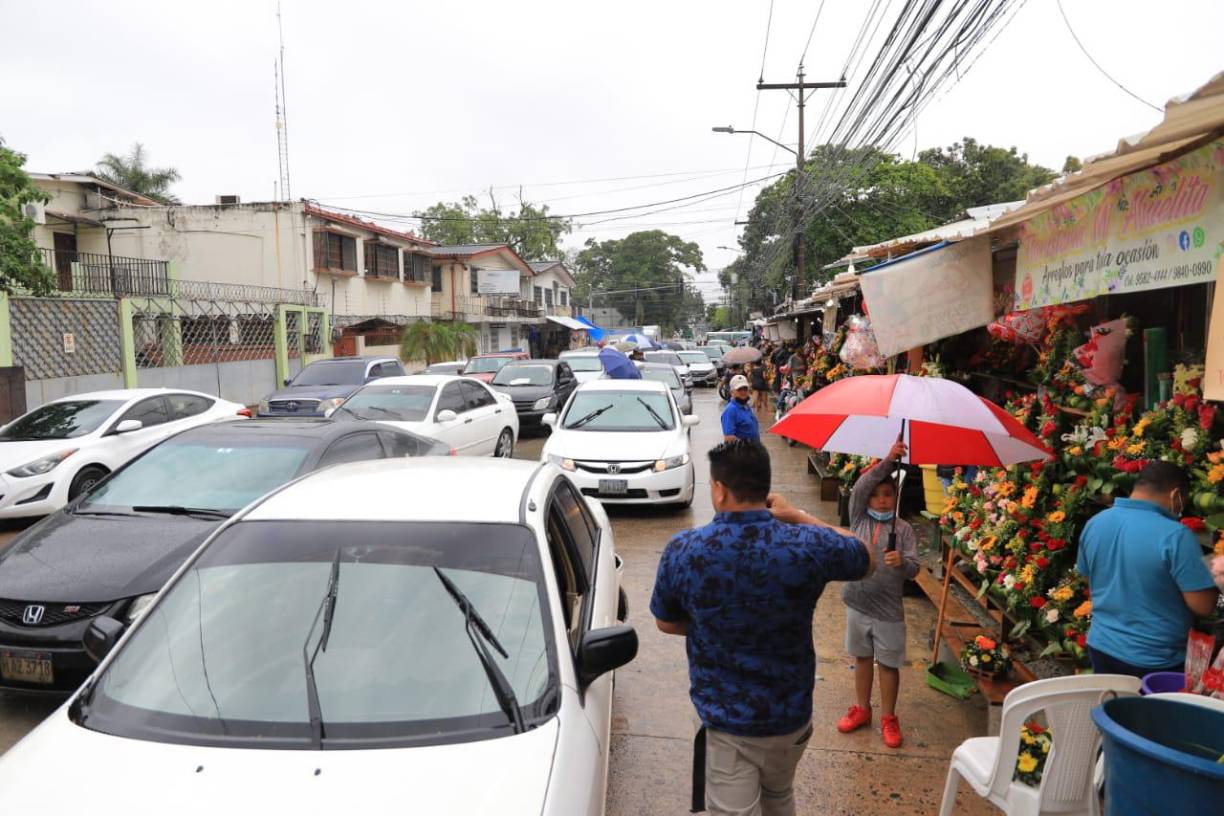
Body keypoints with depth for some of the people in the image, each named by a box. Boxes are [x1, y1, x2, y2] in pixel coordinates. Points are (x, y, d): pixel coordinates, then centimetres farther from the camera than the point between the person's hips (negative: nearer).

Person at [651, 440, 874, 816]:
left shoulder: (681, 551, -19)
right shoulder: (807, 546, -20)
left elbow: (666, 623, -1)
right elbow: (867, 561, 3)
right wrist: (797, 516, 3)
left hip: (723, 721, -2)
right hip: (790, 716, 3)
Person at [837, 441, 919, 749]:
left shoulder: (903, 529, -4)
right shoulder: (859, 519, -1)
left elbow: (913, 569, -10)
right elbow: (859, 487, -18)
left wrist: (902, 562, -34)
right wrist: (887, 462, -28)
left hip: (888, 610, -2)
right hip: (858, 604, 2)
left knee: (889, 663, 8)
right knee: (862, 658, 16)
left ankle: (889, 718, 24)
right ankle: (862, 709, 33)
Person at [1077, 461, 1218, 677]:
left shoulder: (1094, 524, -3)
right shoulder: (1174, 535, -23)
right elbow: (1203, 605, -20)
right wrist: (1211, 577, -1)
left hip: (1101, 648, 5)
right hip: (1154, 661, -5)